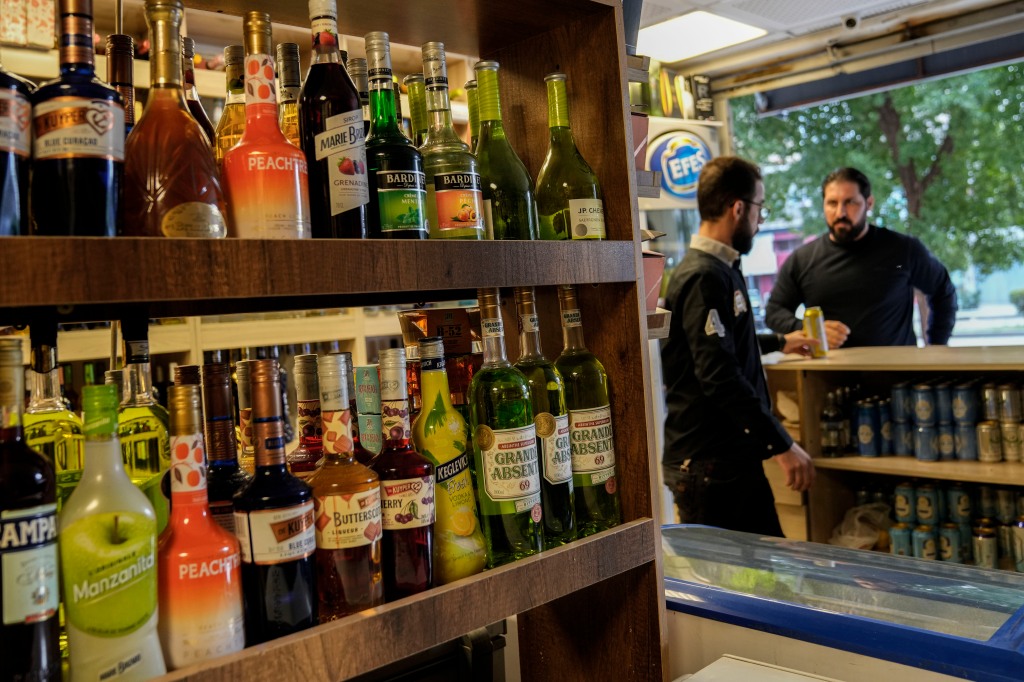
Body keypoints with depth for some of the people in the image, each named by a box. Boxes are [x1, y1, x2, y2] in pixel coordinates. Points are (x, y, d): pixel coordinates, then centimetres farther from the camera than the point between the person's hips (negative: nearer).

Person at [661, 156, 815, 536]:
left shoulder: (720, 271, 14)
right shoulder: (704, 278, -18)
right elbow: (720, 378, -26)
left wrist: (778, 342, 45)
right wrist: (782, 444, -23)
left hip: (736, 459, 10)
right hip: (709, 467, -10)